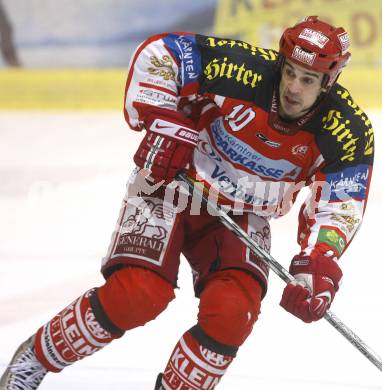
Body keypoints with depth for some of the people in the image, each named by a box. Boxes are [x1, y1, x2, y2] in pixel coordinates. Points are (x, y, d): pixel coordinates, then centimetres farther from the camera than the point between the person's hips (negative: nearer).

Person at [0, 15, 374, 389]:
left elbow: (339, 205, -13)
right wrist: (161, 121, -24)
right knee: (138, 294, -22)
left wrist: (318, 267, -28)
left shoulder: (349, 131, -17)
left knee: (232, 312, -22)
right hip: (173, 185, -3)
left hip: (243, 216, 3)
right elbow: (159, 52, -17)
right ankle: (35, 358, -1)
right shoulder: (242, 69, -25)